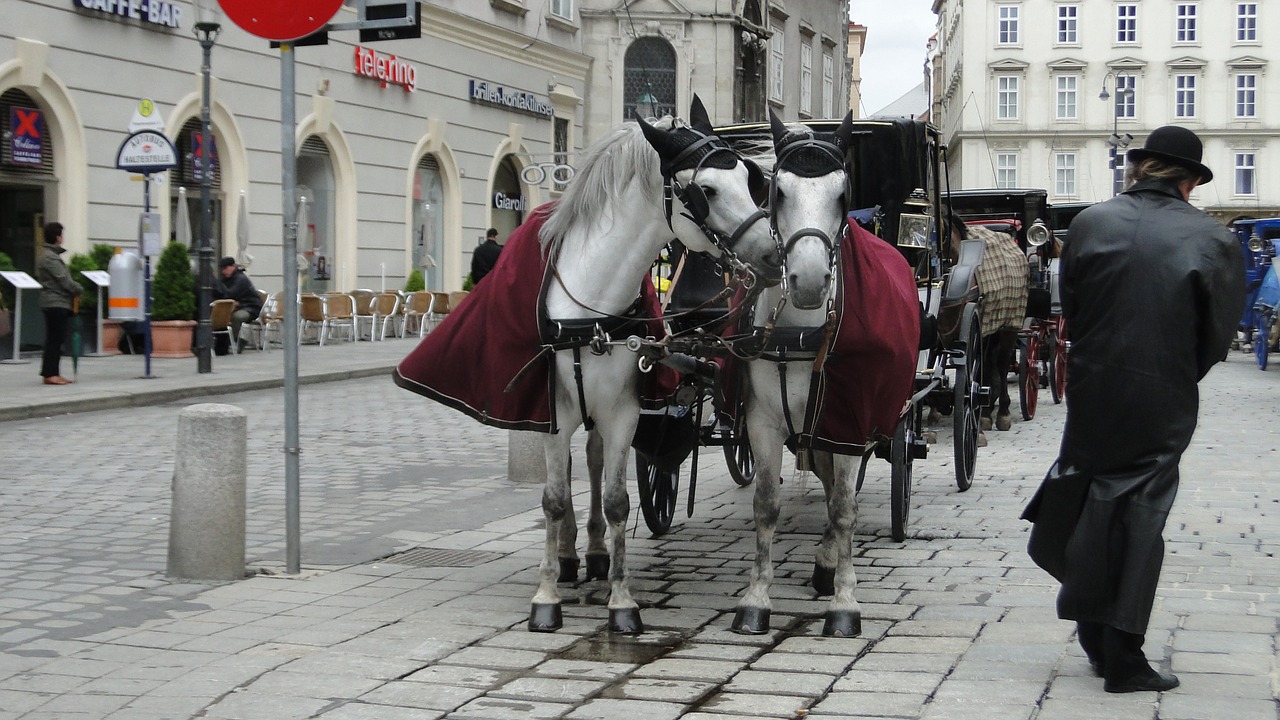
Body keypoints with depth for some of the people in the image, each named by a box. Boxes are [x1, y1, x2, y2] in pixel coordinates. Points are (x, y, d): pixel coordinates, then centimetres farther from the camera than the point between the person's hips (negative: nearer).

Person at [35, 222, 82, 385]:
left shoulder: (52, 255, 18)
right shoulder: (50, 257, -14)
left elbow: (63, 278, 18)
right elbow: (64, 280, -17)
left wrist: (74, 290, 6)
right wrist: (79, 290, -3)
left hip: (59, 304, 10)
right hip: (55, 303, -10)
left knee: (56, 339, 9)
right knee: (54, 339, -9)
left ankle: (53, 373, 11)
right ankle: (49, 374, -8)